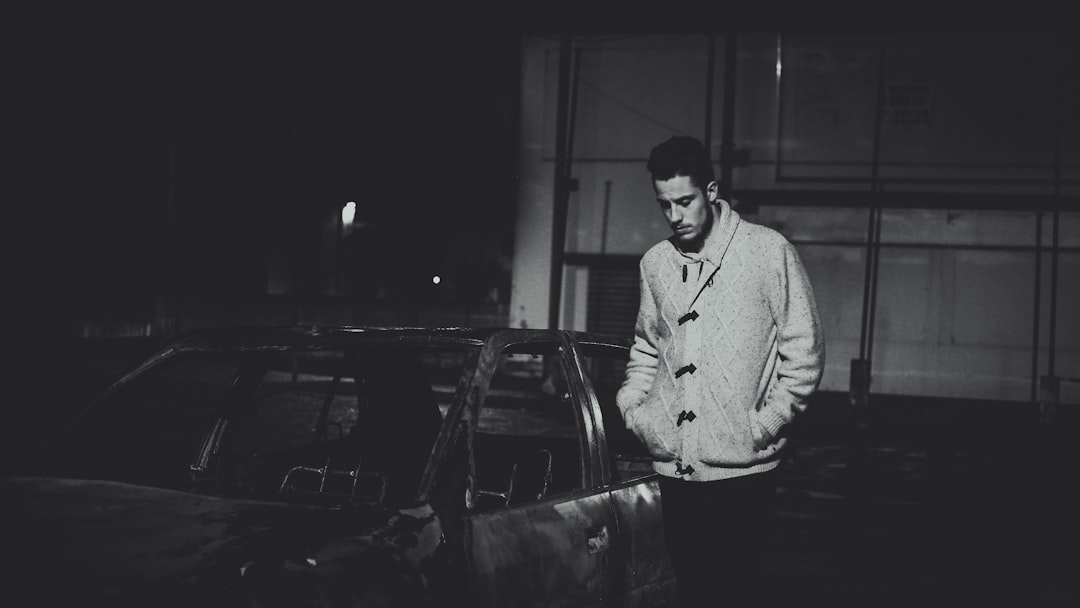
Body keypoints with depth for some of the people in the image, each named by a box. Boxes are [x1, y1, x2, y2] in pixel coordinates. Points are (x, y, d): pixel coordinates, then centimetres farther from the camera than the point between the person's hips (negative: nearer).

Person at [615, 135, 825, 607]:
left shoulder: (769, 251, -4)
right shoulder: (655, 263, 10)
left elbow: (803, 352, -3)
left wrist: (763, 424, -9)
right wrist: (631, 408, 7)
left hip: (741, 469, -4)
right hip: (672, 469, 4)